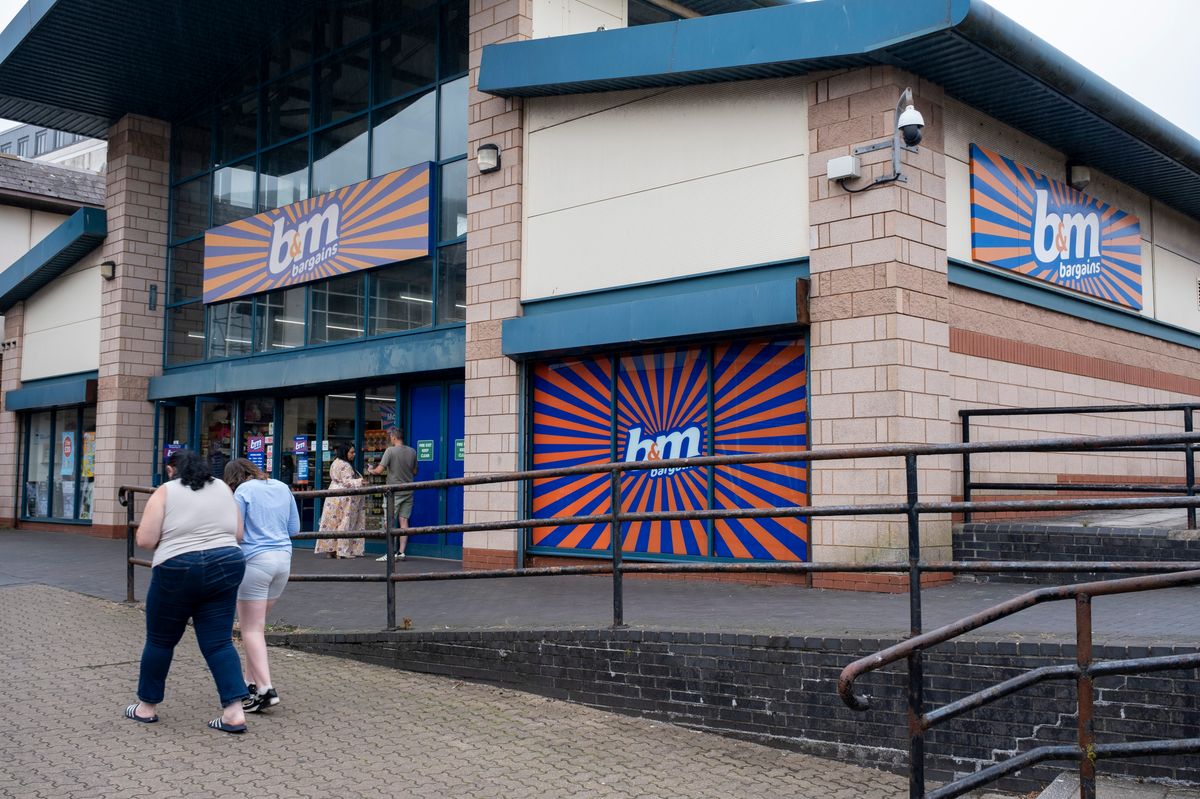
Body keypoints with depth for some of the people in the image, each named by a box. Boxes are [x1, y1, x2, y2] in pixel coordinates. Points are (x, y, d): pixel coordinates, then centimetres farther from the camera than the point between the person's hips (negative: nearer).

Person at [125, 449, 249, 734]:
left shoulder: (165, 492, -1)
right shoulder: (223, 489, 11)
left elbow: (144, 540, -7)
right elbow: (238, 534, 12)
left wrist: (172, 537, 12)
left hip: (177, 571, -3)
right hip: (225, 568, 4)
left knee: (160, 640, 14)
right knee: (218, 642, 5)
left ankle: (147, 707, 27)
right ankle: (234, 711, -4)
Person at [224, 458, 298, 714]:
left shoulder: (243, 491, -5)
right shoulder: (282, 488, 11)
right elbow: (294, 529, 16)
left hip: (254, 560, -6)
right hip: (283, 558, 6)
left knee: (251, 629, -2)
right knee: (257, 624, 19)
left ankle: (266, 689, -11)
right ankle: (252, 681, 24)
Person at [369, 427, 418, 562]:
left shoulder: (390, 451, -12)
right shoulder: (412, 452, 4)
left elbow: (379, 470, -13)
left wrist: (371, 470, 8)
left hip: (394, 491, -5)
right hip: (408, 491, 5)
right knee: (404, 521, 6)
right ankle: (401, 552, 5)